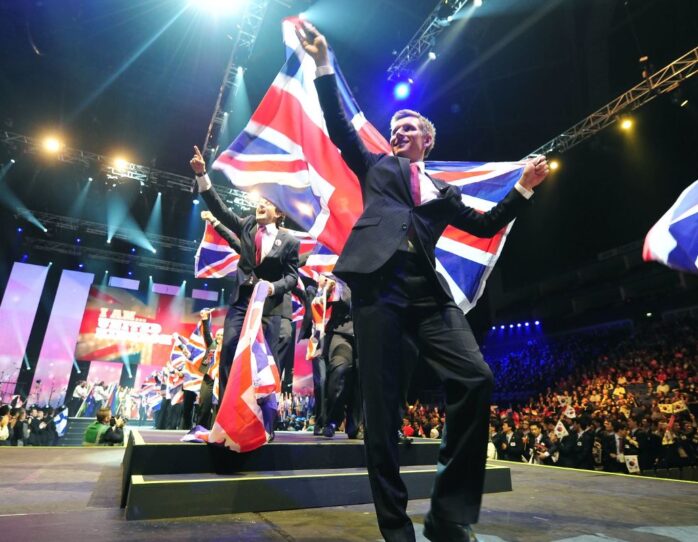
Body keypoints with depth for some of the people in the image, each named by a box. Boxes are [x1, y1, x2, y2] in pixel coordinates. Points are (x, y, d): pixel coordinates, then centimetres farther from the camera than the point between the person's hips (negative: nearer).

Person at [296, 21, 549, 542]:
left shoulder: (443, 191, 27)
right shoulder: (376, 167, 24)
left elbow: (486, 225, 25)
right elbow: (339, 126, 17)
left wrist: (524, 187, 18)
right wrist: (323, 63, 12)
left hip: (428, 292, 3)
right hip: (379, 285, -2)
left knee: (476, 379, -16)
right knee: (381, 402, -6)